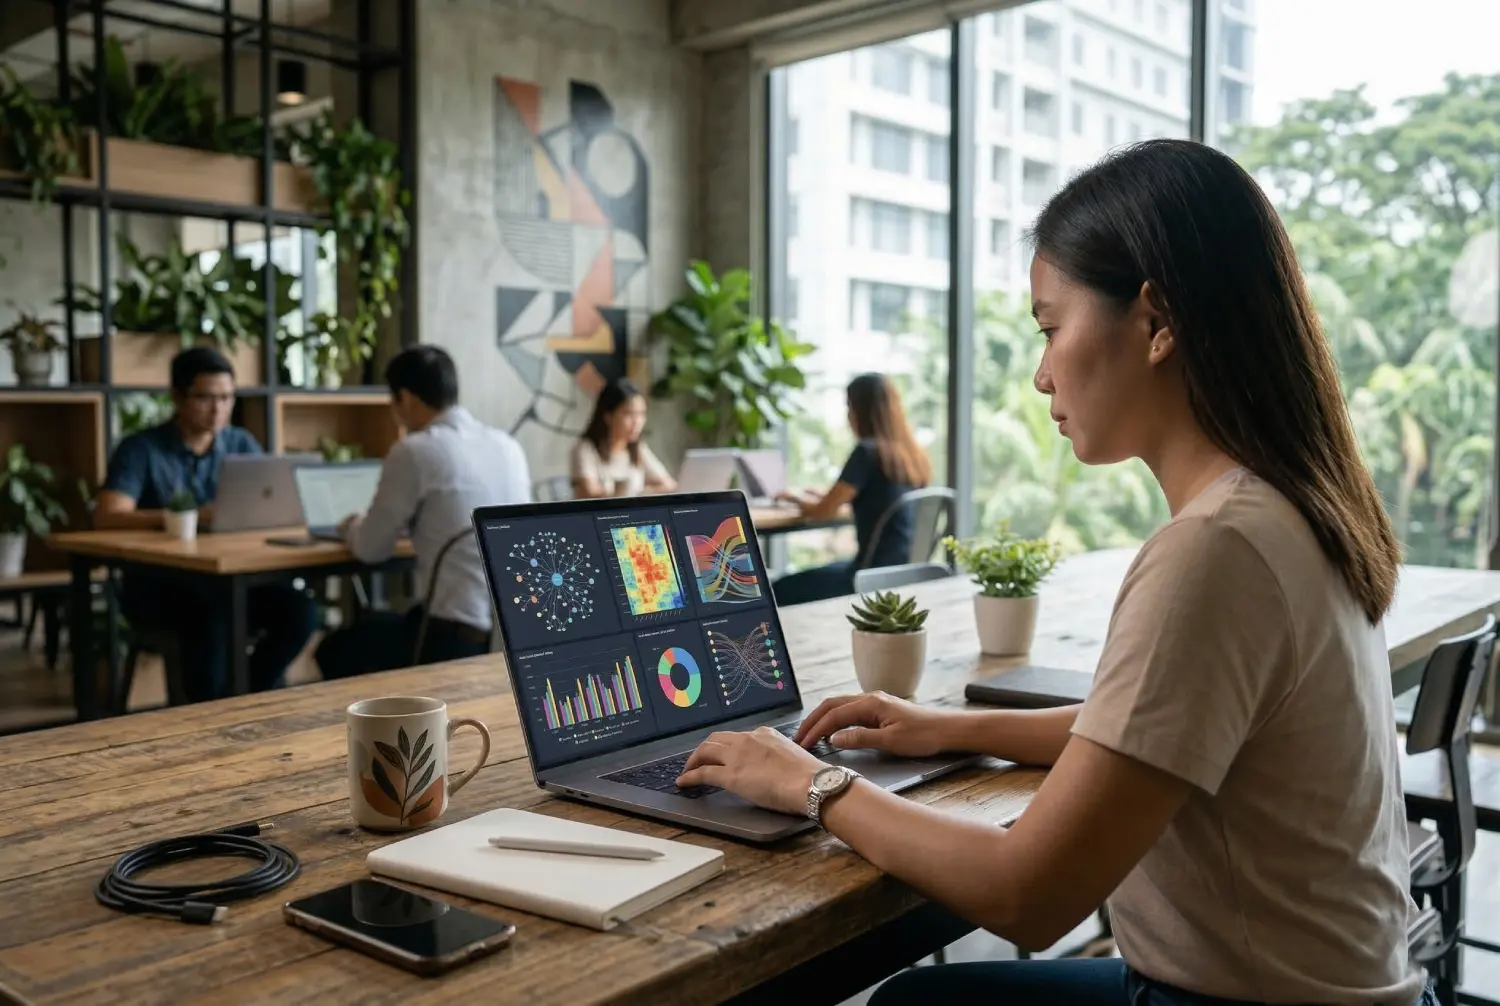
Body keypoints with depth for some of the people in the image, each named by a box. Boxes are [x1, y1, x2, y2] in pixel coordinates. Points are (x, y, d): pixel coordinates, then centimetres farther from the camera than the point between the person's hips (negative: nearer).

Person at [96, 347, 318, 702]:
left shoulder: (242, 444, 9)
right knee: (213, 616, -36)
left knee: (298, 609, -23)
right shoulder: (141, 449, -5)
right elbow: (106, 517, -19)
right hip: (157, 586, -4)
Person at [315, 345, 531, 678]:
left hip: (456, 638, -7)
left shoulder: (414, 451, -10)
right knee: (380, 624, 32)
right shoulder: (509, 446, 8)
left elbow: (372, 550, 0)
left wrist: (352, 527, 22)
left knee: (334, 651, 20)